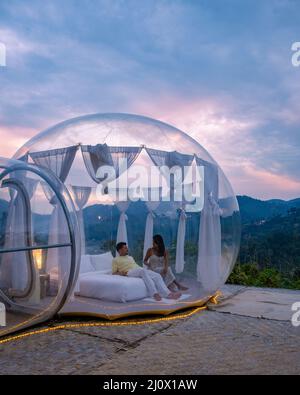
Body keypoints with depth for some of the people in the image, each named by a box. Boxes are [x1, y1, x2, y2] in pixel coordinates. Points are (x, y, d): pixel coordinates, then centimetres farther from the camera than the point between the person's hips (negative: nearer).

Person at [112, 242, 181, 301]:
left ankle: (168, 294, -37)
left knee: (157, 276, -19)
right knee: (143, 271, -39)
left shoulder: (130, 257, 34)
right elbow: (113, 273, 6)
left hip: (141, 270, 7)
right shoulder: (115, 260, 14)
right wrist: (121, 273, -14)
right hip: (130, 273, -7)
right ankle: (154, 294, -51)